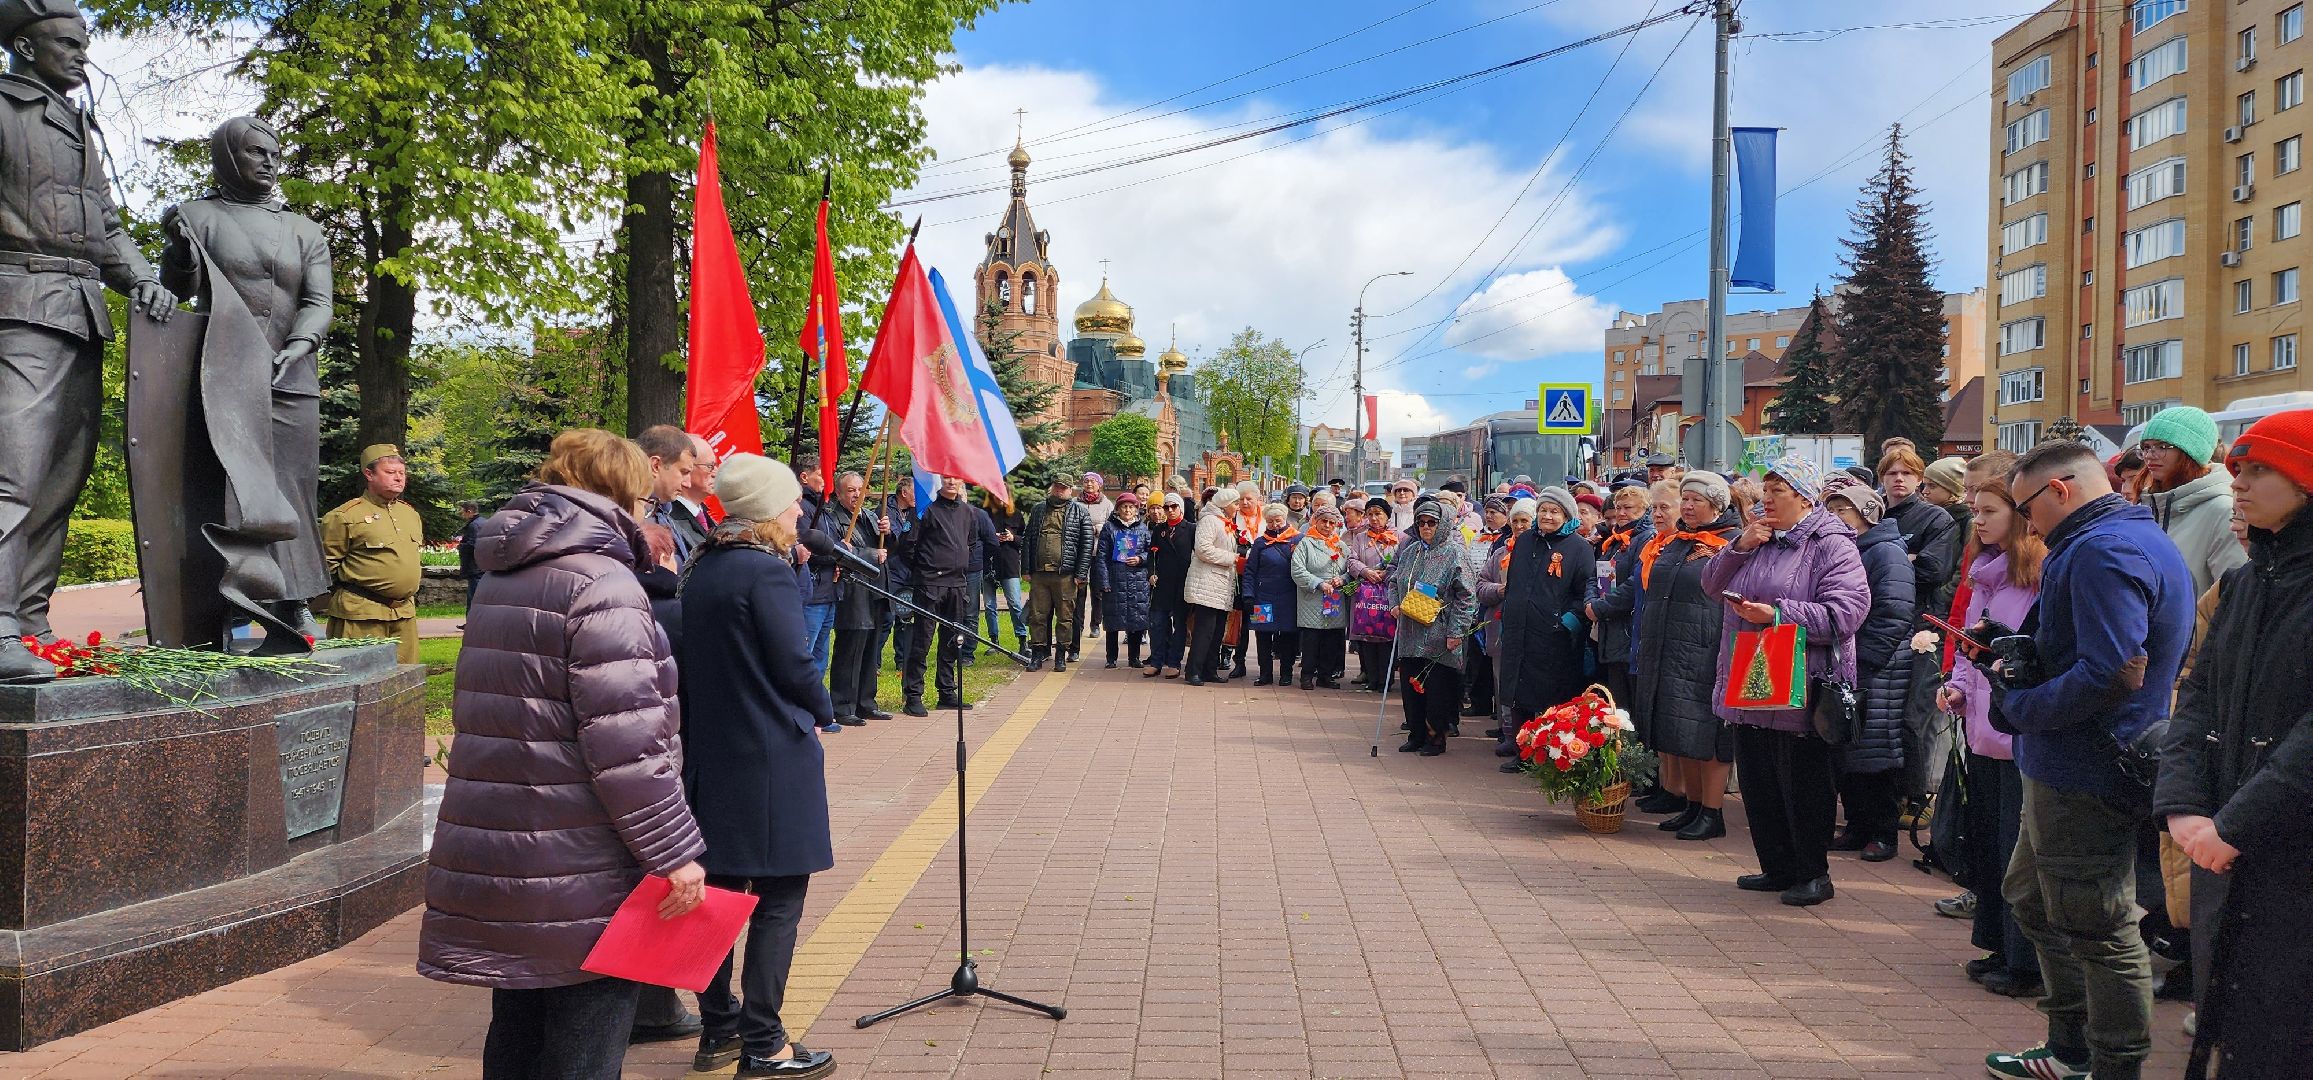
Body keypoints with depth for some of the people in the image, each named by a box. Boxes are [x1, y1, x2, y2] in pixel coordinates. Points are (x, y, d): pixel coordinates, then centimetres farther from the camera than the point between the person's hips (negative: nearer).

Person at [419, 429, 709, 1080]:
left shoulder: (503, 578, 15)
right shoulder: (601, 581, -15)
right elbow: (625, 739, -21)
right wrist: (675, 853, -18)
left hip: (503, 858, 9)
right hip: (579, 873, -9)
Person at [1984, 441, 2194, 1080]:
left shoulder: (2102, 550, -20)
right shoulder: (2139, 537, 15)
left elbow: (2115, 673, -28)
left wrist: (2019, 704, -16)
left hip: (2085, 776, -12)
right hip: (2066, 770, 12)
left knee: (2100, 933, 0)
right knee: (2033, 899, 22)